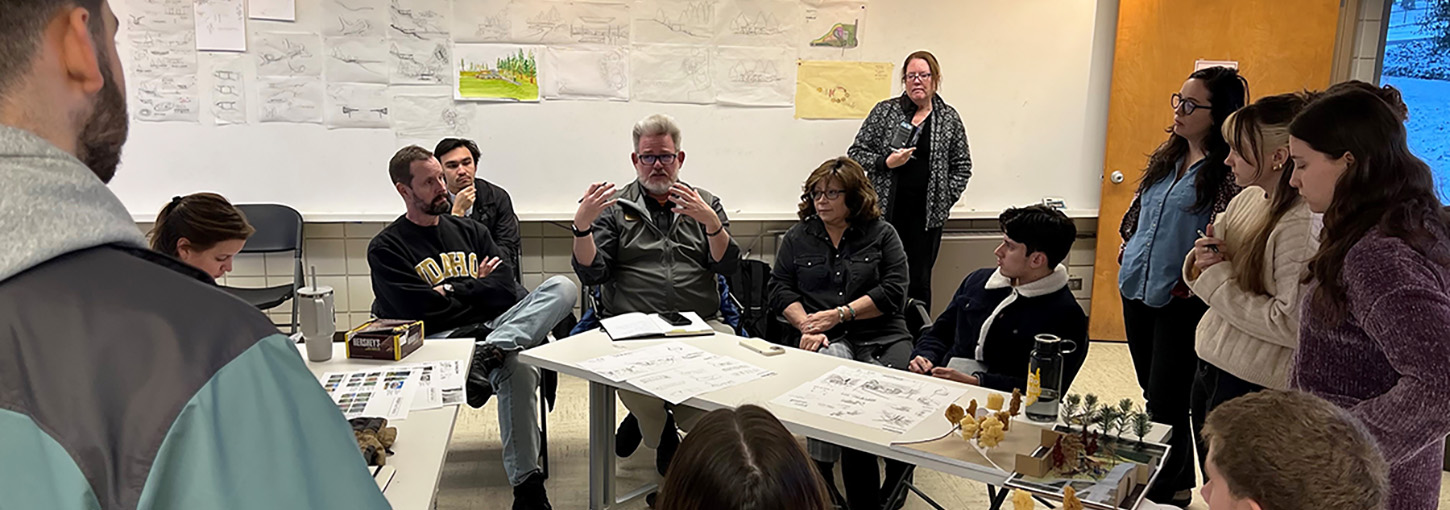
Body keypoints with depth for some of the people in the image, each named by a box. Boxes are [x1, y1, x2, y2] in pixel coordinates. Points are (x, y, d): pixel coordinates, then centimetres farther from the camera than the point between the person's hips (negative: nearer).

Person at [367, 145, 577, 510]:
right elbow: (415, 309, -8)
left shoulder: (471, 231, 22)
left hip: (497, 324, 5)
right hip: (443, 338, -5)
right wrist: (474, 286, 3)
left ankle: (490, 352, -41)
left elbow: (506, 288, 9)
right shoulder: (386, 248, 7)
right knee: (517, 369, -37)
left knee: (562, 287, -21)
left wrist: (451, 290, -2)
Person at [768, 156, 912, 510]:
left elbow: (893, 291, 2)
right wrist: (806, 324, -8)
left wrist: (839, 314, -7)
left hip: (881, 335, 0)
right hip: (827, 339, 0)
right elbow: (780, 289, 11)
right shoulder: (798, 237, 19)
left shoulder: (882, 234, 13)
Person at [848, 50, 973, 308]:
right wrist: (886, 163, -11)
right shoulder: (885, 111, 4)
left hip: (927, 213, 1)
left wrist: (946, 197, 1)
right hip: (887, 210, -1)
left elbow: (962, 165, 13)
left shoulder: (949, 118, 8)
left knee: (919, 282, 5)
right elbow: (856, 153, 5)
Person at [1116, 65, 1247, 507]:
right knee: (1155, 396, 17)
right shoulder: (1166, 156, 9)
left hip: (1181, 303, -8)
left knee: (1166, 405, 0)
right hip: (1138, 292, 8)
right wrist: (1129, 260, 12)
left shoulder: (1229, 172, -14)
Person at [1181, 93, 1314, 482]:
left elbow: (1292, 324, -27)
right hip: (1210, 369, 8)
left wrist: (1218, 279, -18)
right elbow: (1204, 271, 16)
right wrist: (1202, 261, -7)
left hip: (1253, 391, -8)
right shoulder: (1248, 198, 5)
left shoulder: (1303, 224, -22)